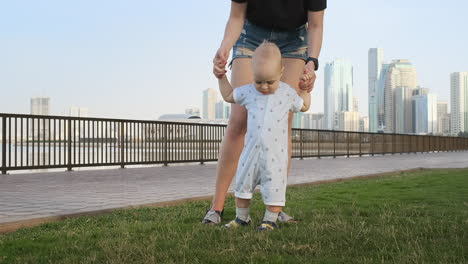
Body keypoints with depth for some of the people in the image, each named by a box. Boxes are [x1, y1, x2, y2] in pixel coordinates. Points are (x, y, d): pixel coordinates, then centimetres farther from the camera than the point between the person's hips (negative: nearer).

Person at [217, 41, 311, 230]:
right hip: (251, 150, 3)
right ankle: (241, 218, 25)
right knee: (243, 184, 10)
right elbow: (228, 96, 17)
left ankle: (270, 220, 13)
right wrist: (221, 77, 10)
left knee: (274, 187, -1)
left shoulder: (287, 93, -2)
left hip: (275, 153, -3)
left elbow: (304, 106, 16)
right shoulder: (249, 91, 1)